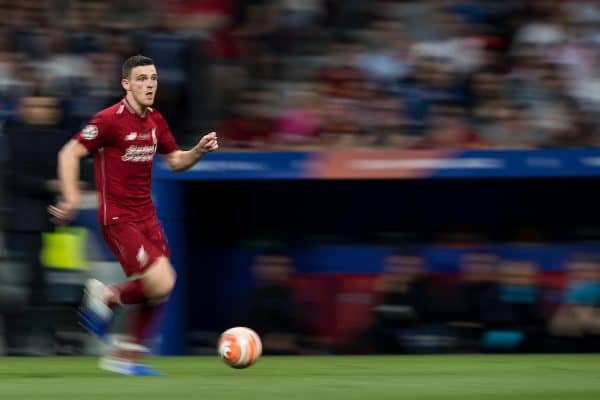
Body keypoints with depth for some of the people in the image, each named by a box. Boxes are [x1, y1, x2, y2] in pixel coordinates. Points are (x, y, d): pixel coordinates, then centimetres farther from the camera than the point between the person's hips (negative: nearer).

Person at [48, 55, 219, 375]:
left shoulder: (155, 121, 9)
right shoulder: (111, 119, -14)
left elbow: (175, 161, 19)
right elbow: (69, 153, -12)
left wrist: (199, 150, -1)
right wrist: (71, 196, -22)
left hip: (146, 215, 8)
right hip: (118, 219, -8)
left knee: (159, 287, 4)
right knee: (161, 284, -17)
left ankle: (124, 357, 17)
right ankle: (106, 297, 9)